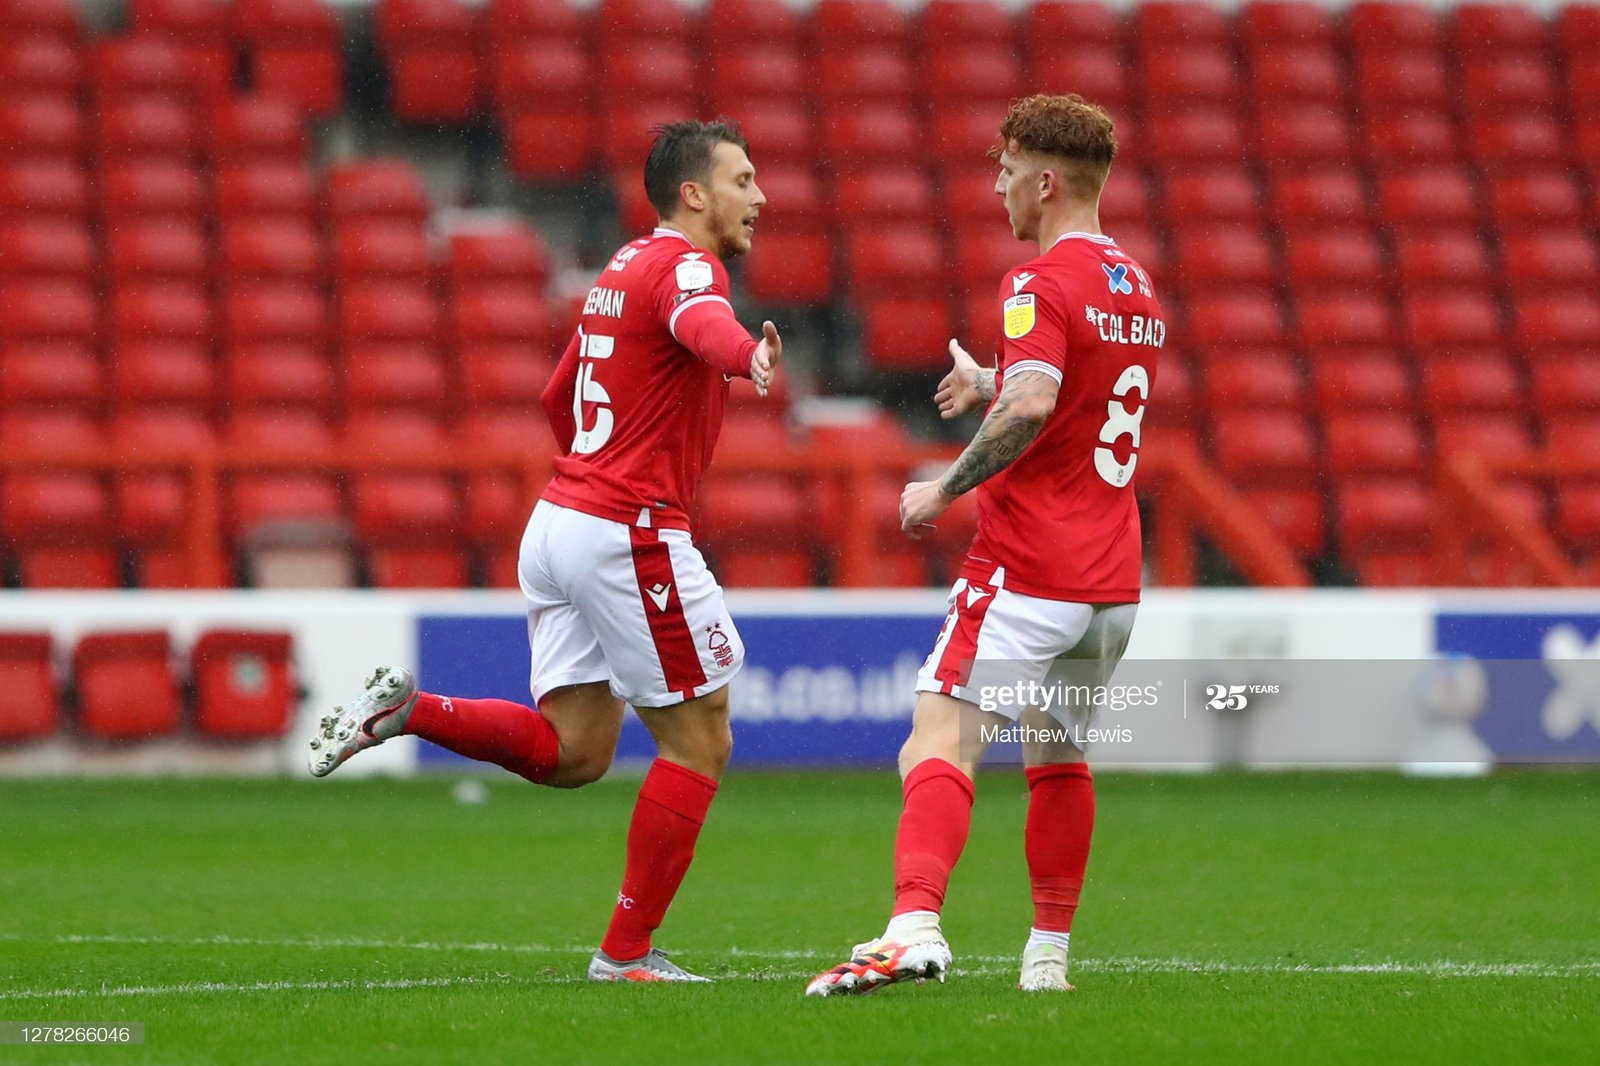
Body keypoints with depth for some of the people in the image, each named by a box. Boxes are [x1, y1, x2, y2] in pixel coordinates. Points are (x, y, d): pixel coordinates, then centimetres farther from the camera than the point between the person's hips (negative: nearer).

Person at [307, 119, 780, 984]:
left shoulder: (624, 268, 19)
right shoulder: (684, 263, -10)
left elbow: (558, 397, 30)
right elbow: (702, 322, -37)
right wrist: (748, 355, -58)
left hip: (560, 522, 9)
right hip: (631, 533, -9)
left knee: (572, 751, 8)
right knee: (700, 741, 1)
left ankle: (404, 711, -6)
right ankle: (627, 952, 3)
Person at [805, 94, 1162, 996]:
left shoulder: (1040, 285, -12)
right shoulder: (1137, 288, 17)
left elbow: (1032, 407, -28)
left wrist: (944, 488, -19)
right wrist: (991, 387, 31)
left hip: (1028, 571, -9)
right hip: (1113, 577, 9)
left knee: (941, 746, -17)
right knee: (1058, 754, 22)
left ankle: (916, 925, -34)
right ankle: (1051, 952, 25)